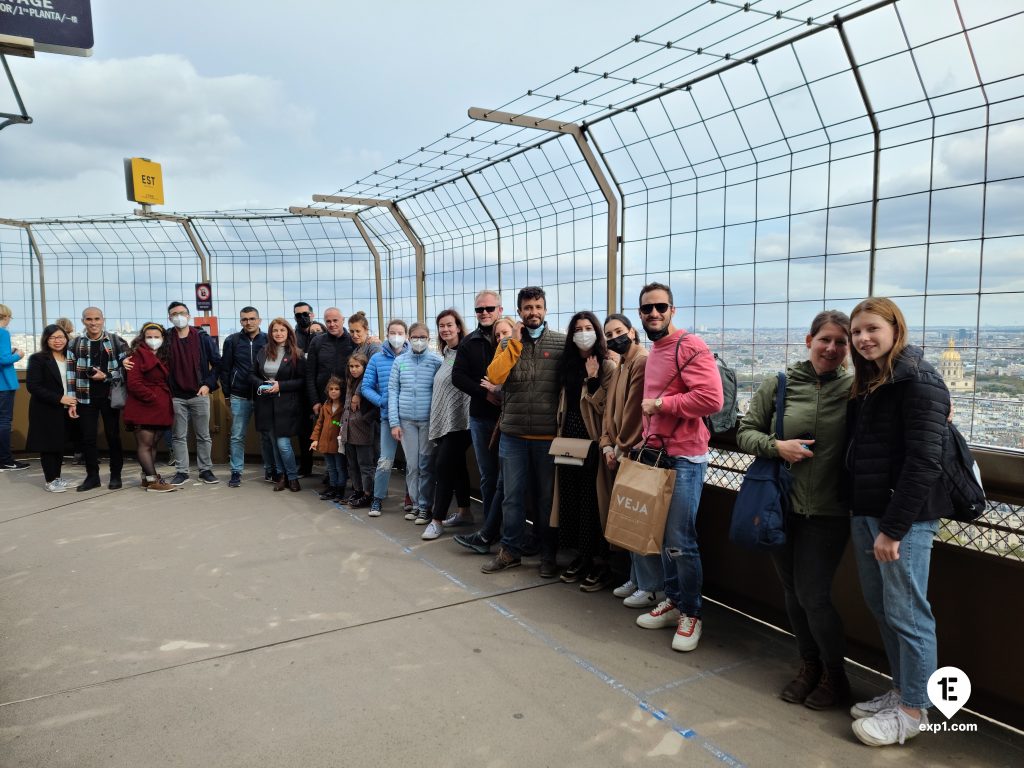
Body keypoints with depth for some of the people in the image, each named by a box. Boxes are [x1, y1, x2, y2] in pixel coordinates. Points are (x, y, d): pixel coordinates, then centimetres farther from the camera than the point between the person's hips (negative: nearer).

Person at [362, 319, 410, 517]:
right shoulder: (377, 359, 5)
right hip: (389, 416, 0)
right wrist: (382, 401, -9)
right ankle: (378, 499, 12)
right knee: (385, 460, -4)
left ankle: (411, 496, 24)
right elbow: (366, 387, 6)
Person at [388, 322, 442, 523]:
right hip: (406, 421, 2)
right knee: (412, 465, 8)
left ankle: (425, 506, 11)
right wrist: (394, 423, -1)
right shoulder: (400, 361, 6)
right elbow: (393, 391, 5)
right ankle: (415, 504, 19)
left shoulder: (436, 361, -1)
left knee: (425, 465, 2)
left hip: (428, 420, -2)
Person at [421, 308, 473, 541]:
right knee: (456, 466, 14)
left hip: (457, 422, -9)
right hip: (444, 421, 9)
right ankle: (464, 512, 23)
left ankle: (437, 520, -4)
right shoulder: (446, 355, 16)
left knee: (443, 466, -9)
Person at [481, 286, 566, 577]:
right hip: (513, 433, 2)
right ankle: (510, 550, 25)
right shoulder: (508, 344, 7)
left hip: (548, 435, -2)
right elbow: (495, 377, -8)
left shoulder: (562, 342, -1)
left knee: (547, 496, 10)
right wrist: (515, 342, -9)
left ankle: (548, 554, 24)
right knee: (513, 495, 10)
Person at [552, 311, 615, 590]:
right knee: (571, 500, 10)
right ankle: (582, 556, 24)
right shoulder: (569, 365, 12)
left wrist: (593, 380, -19)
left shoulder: (607, 367, -7)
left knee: (592, 502, -3)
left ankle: (600, 564, 9)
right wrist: (560, 438, 12)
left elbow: (605, 407, -14)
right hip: (569, 442, 7)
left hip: (593, 444, -6)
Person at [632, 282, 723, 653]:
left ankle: (691, 614, 11)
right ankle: (672, 601, 27)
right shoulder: (653, 352, 16)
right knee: (663, 536, 13)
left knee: (680, 541, -5)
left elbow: (711, 399, -23)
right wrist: (646, 438, 14)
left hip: (685, 458, -8)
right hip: (657, 453, 8)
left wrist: (659, 403, -15)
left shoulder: (690, 347, -11)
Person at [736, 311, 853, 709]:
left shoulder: (855, 389, -6)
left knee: (813, 596, 0)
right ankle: (809, 665, 36)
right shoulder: (778, 384, -3)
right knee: (792, 591, 14)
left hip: (828, 511, -2)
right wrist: (776, 446, -15)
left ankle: (835, 675, 25)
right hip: (780, 504, 2)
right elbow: (745, 432, 1)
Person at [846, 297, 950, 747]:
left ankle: (914, 710, 17)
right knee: (880, 607, 15)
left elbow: (923, 462, -19)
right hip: (865, 510, 9)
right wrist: (862, 515, 9)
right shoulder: (867, 384, 14)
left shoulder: (919, 381, -13)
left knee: (906, 614, 2)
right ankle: (900, 691, 30)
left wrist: (893, 527, -19)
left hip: (904, 516, -8)